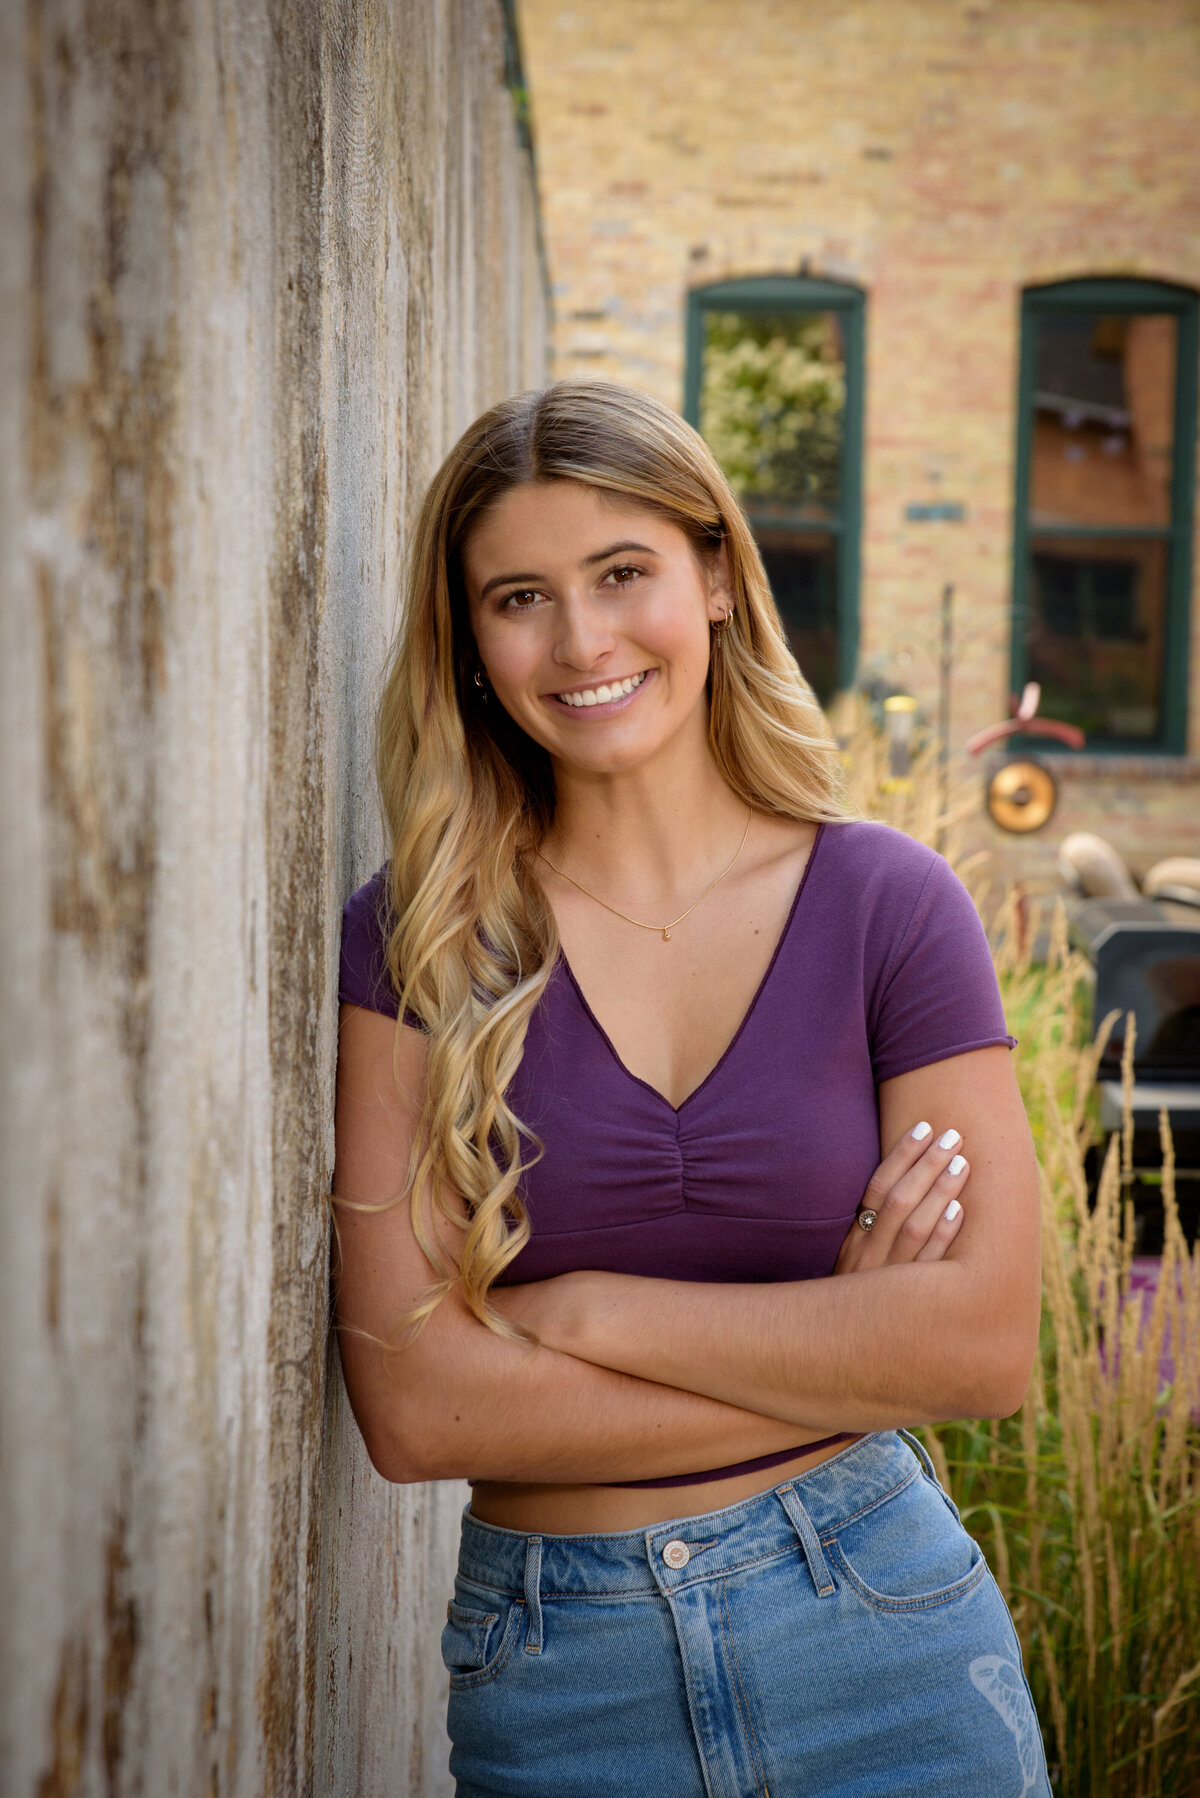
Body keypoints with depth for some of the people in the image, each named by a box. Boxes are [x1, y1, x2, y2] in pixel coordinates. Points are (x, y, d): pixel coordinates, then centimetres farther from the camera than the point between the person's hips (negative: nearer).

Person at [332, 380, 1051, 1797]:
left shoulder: (885, 900, -4)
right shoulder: (411, 940, -6)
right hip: (549, 1682, 0)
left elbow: (988, 1337, -12)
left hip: (880, 1637, 0)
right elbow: (411, 1407, -13)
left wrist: (579, 1308, -13)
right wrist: (833, 1345, -13)